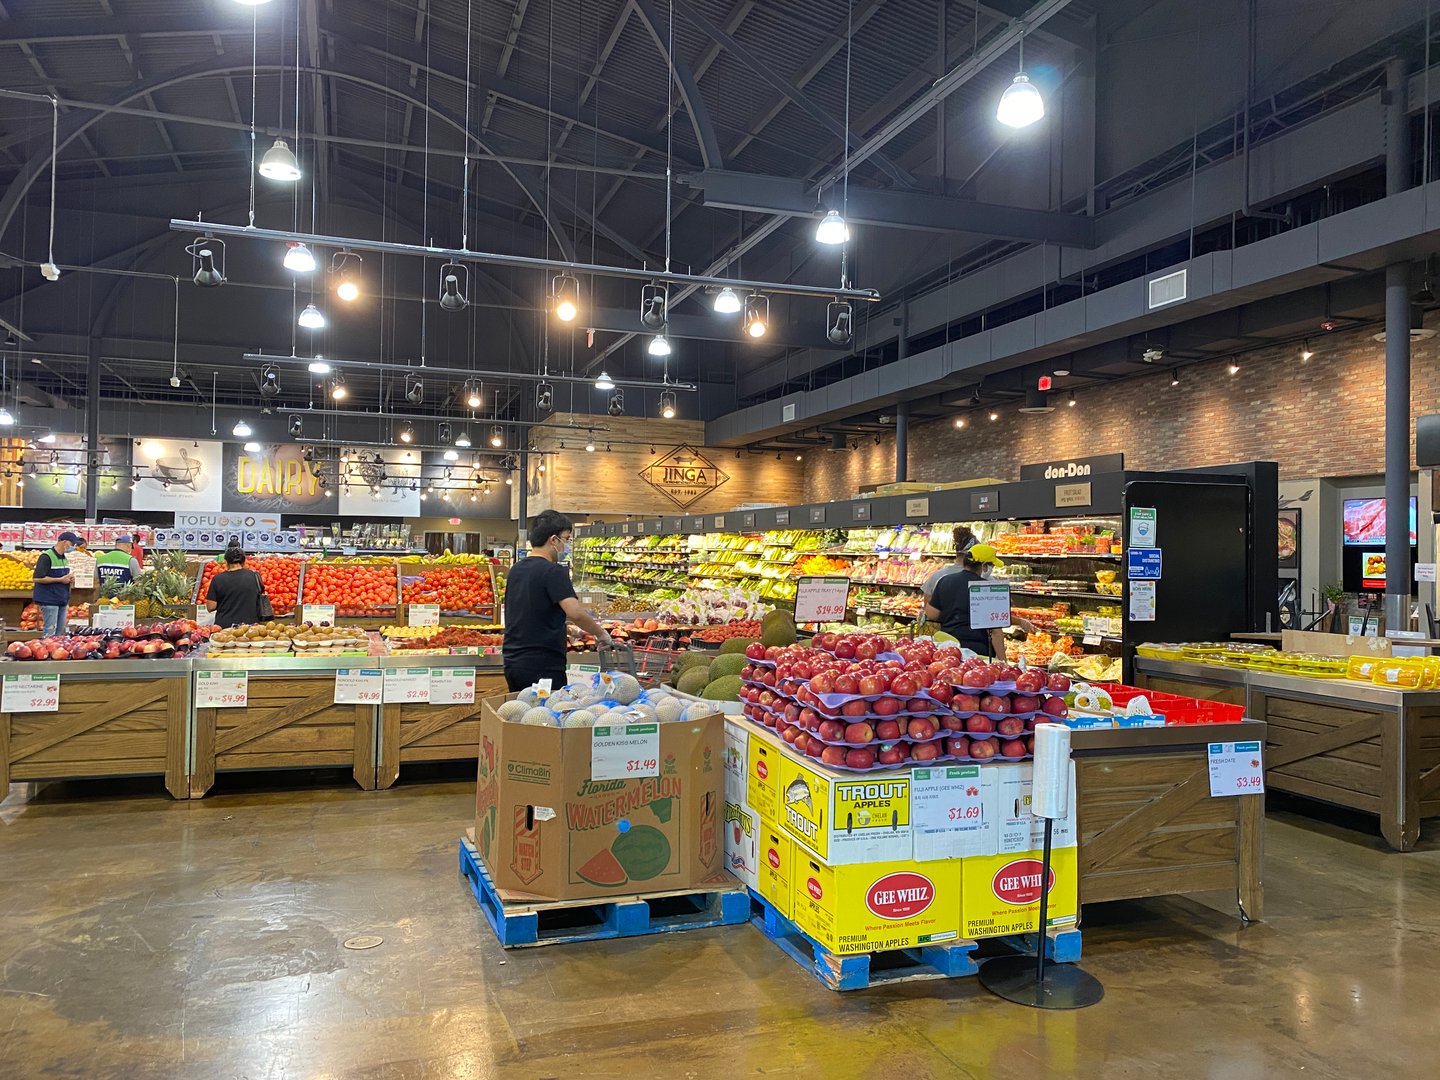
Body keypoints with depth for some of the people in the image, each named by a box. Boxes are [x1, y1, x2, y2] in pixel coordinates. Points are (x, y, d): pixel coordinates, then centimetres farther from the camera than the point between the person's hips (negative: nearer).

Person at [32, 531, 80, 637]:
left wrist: (70, 579, 5)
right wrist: (60, 580, -17)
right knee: (50, 633, -8)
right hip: (49, 601, -8)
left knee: (60, 633, 10)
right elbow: (38, 578, -19)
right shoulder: (46, 557, -12)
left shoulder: (64, 558, 15)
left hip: (62, 601, 8)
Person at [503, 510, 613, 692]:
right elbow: (575, 613, -25)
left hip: (512, 662, 8)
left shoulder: (516, 569, 12)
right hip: (543, 666, -8)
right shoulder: (553, 571, -14)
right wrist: (600, 633, -8)